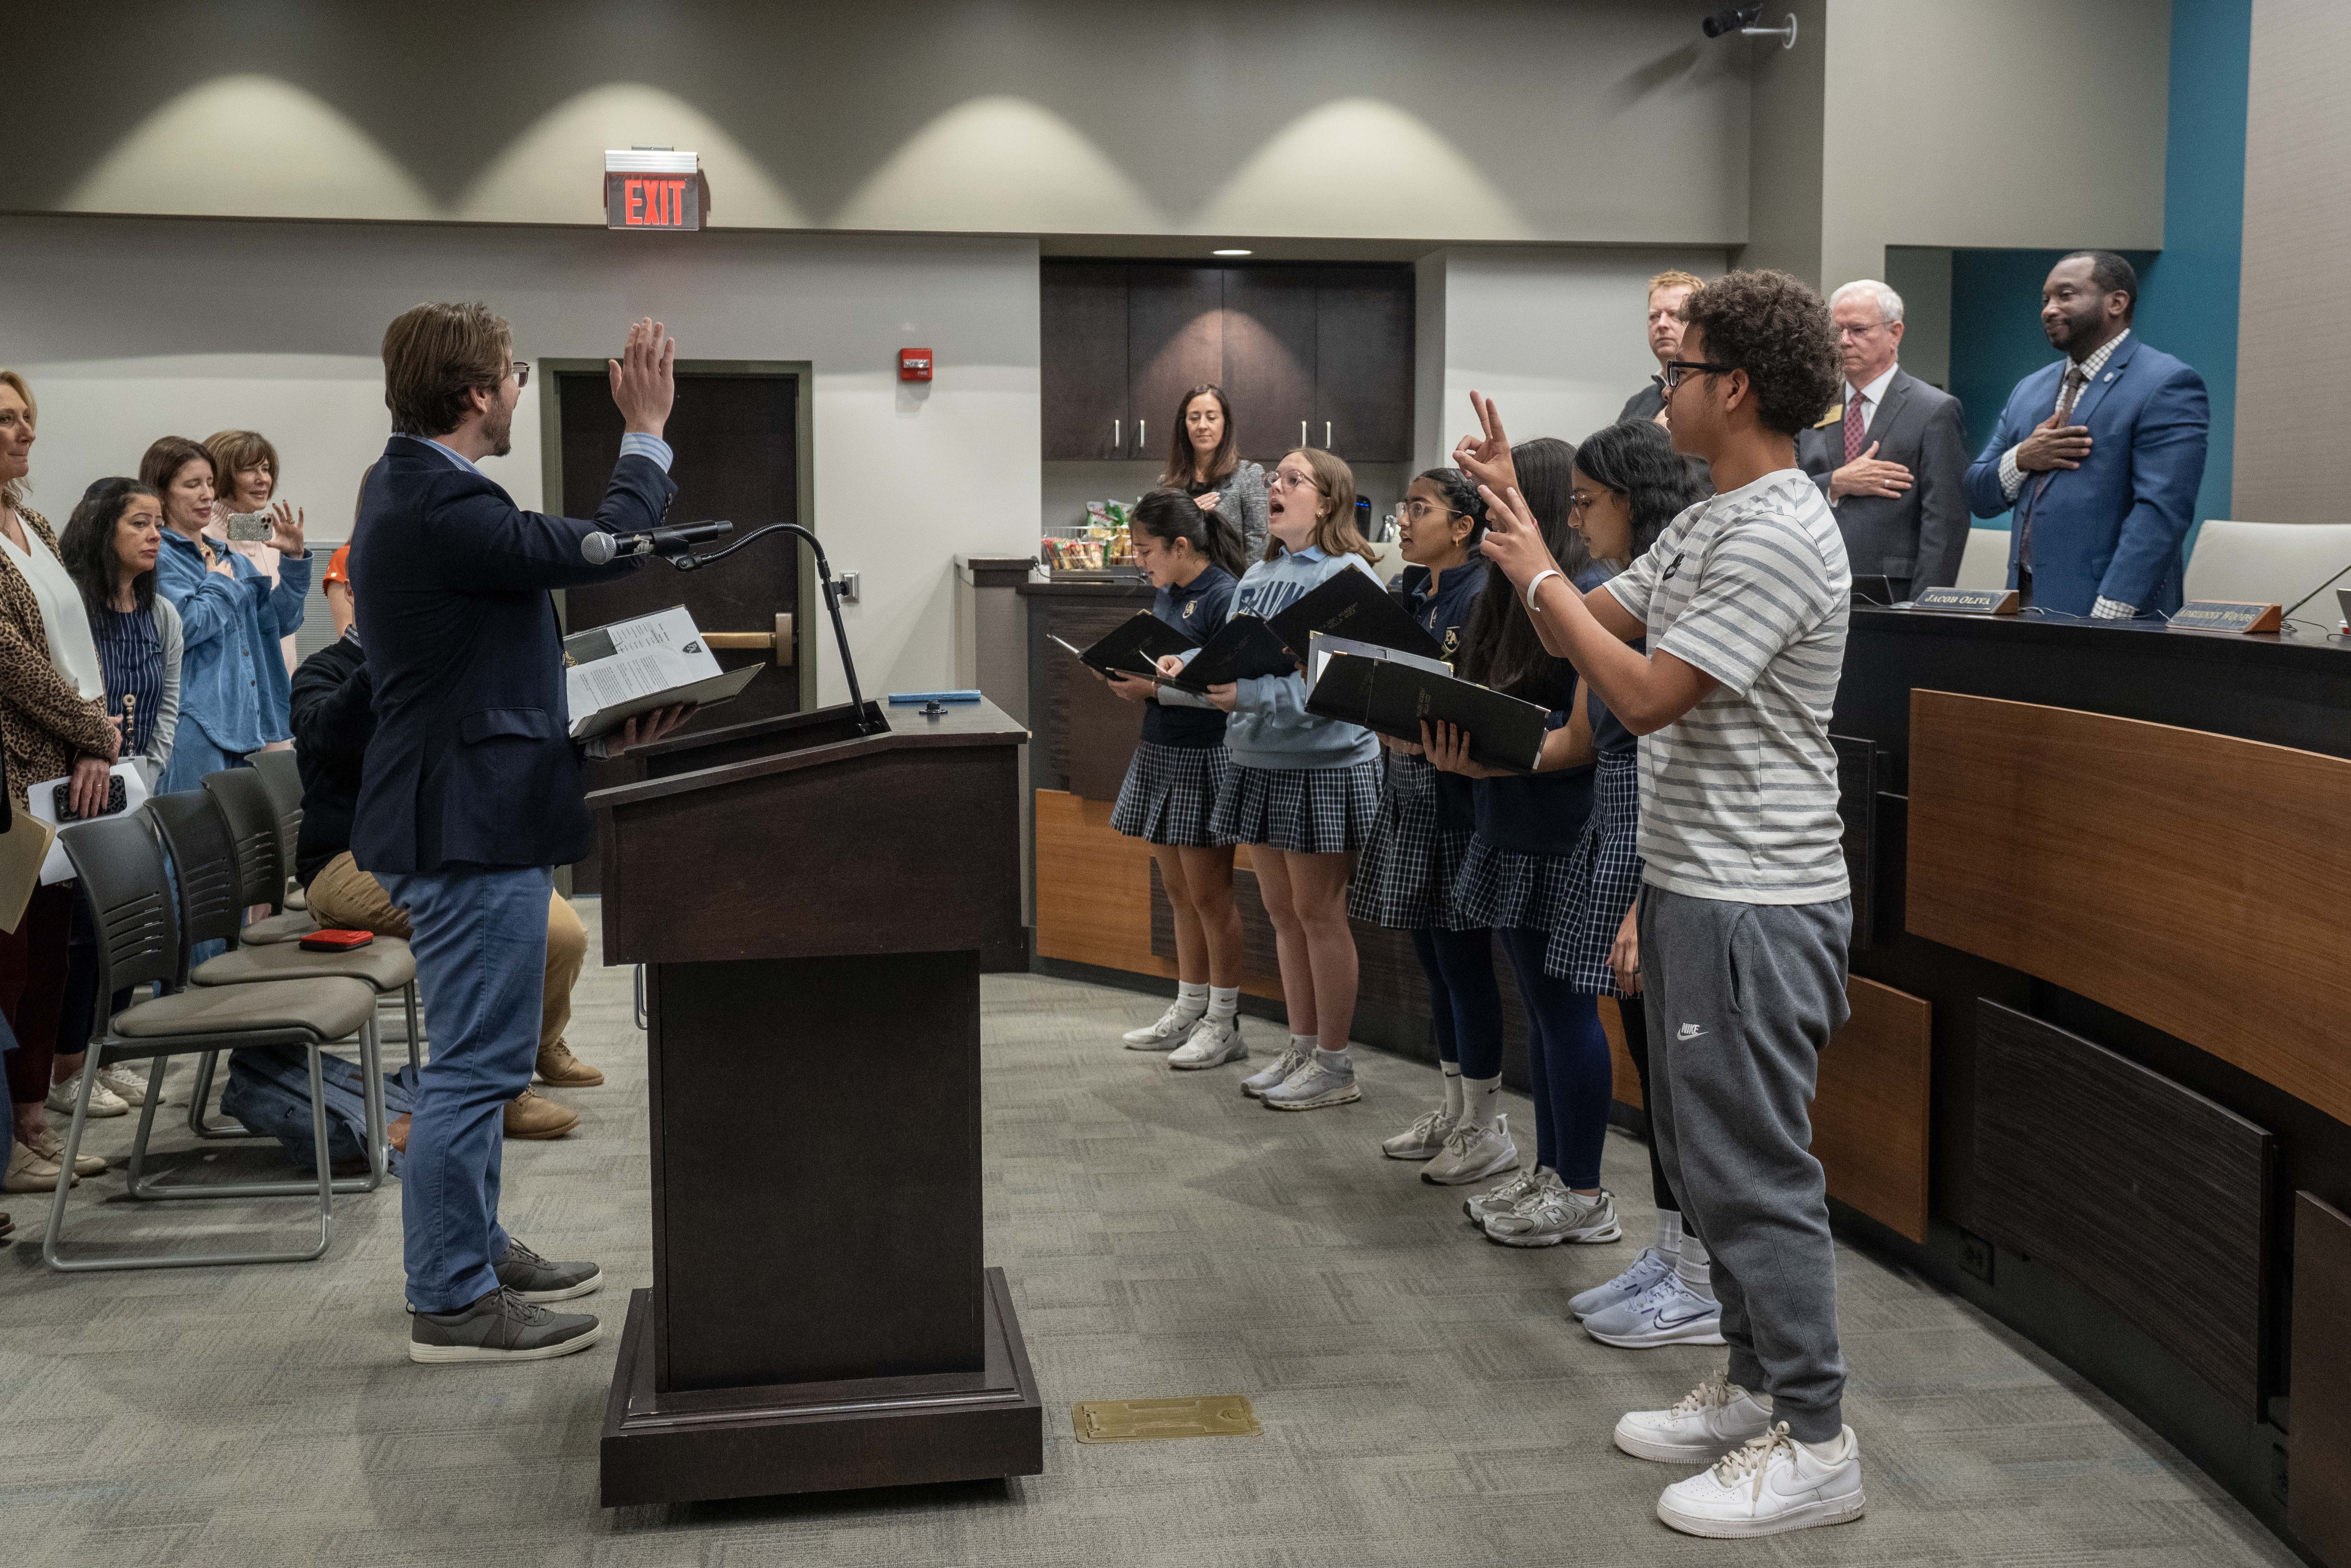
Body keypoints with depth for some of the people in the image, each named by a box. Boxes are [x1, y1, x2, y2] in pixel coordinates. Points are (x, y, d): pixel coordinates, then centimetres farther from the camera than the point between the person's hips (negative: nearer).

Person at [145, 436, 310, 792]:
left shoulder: (232, 559, 20)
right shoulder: (158, 557, -5)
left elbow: (278, 622, 17)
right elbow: (186, 627, -18)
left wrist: (294, 560, 5)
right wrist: (220, 582, -2)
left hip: (247, 723, 8)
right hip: (196, 723, -8)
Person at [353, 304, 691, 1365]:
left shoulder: (411, 490, 13)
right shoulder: (443, 509, -21)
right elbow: (603, 548, -17)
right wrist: (646, 431, -5)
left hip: (461, 813, 11)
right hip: (472, 827, -11)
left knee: (477, 1059, 21)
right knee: (476, 1065, -3)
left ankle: (472, 1249, 33)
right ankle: (451, 1301, 7)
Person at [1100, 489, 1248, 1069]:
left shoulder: (1224, 596, -15)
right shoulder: (1165, 594, 11)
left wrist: (1156, 690, -21)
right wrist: (1131, 677, 1)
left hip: (1205, 759, -9)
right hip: (1161, 753, 9)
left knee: (1208, 893, -1)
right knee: (1177, 890, 14)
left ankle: (1223, 1024, 10)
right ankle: (1188, 1011, 25)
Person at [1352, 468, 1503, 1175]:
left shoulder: (1482, 596, -13)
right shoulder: (1401, 594, 12)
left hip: (1457, 792, -8)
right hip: (1408, 791, 8)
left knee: (1462, 956, -3)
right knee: (1432, 953, 14)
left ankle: (1486, 1128, 8)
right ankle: (1453, 1107, 27)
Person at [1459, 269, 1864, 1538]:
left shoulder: (1778, 537, -19)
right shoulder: (1707, 523, 14)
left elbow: (1642, 696, -22)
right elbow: (1583, 637, 17)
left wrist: (1541, 575, -11)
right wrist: (1513, 508, 10)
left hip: (1755, 907, -11)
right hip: (1691, 887, 11)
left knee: (1753, 1166, -4)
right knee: (1704, 1150, 18)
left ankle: (1814, 1443, 8)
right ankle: (1755, 1386, 31)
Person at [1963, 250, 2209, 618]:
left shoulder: (2167, 385, -5)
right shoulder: (2030, 389, 18)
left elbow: (2161, 510, -15)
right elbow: (1979, 498, 18)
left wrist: (2108, 616, -22)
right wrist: (2020, 460, -3)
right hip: (2026, 609, 6)